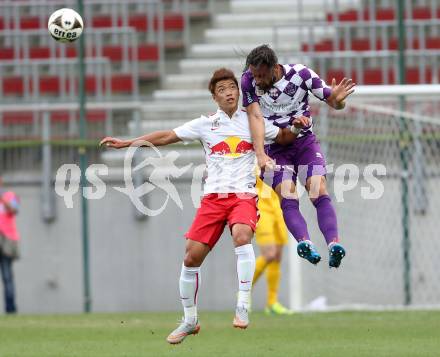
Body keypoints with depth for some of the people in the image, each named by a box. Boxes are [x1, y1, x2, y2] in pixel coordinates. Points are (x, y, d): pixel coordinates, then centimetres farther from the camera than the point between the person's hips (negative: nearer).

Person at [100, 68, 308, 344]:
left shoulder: (252, 121, 9)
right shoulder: (205, 125, 10)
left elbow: (283, 137, 18)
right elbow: (167, 136, 11)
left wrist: (297, 127, -4)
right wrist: (127, 143, 7)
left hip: (244, 195, -2)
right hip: (213, 197, 2)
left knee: (241, 234, -34)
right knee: (192, 257, -4)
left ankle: (243, 307, -32)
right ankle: (190, 321, 14)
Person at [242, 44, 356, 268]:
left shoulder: (301, 74, -12)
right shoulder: (249, 80, -12)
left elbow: (333, 102, -6)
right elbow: (255, 116, -18)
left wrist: (337, 99, -32)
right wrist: (260, 154, -30)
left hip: (305, 141, 0)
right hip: (275, 147, 0)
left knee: (320, 193, -21)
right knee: (287, 197, -24)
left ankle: (333, 244, -35)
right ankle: (304, 242, -44)